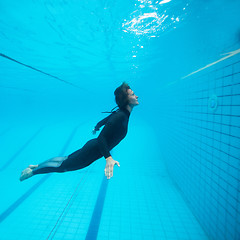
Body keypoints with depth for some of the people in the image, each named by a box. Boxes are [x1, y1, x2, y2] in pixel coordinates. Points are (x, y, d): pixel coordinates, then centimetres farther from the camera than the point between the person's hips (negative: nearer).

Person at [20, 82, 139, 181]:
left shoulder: (122, 113, 2)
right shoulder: (120, 116, -28)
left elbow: (103, 121, 18)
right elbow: (101, 138, -33)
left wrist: (96, 128, 36)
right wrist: (108, 158, -43)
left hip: (93, 146, 8)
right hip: (92, 151, -8)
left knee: (66, 159, 22)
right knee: (63, 165, 10)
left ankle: (36, 166, 39)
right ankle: (32, 171, 30)